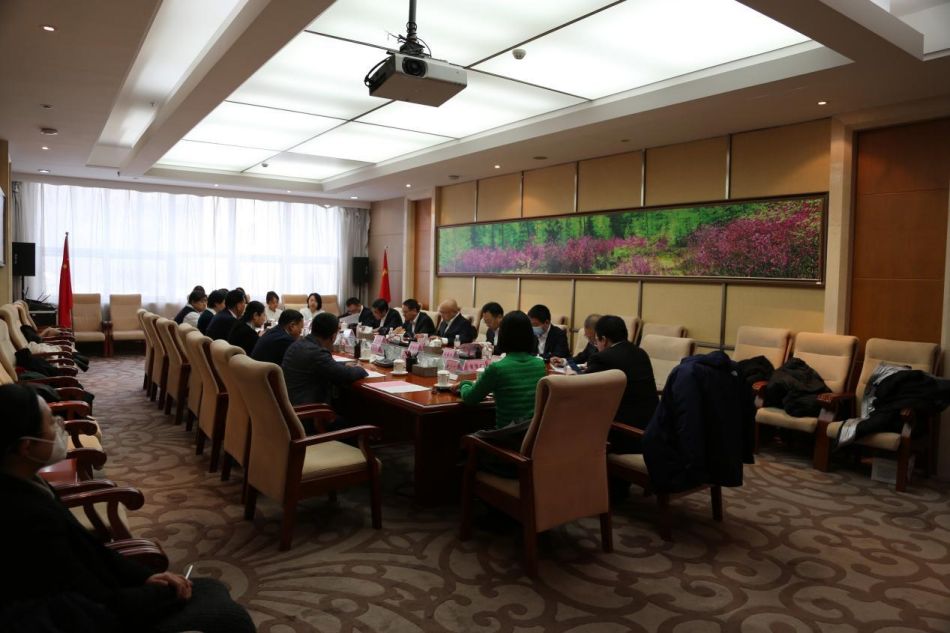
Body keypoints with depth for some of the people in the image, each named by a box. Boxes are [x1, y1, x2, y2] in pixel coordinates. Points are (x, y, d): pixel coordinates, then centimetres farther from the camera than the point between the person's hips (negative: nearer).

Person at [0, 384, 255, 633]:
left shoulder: (21, 488, -3)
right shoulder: (28, 516, -31)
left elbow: (85, 545, 7)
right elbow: (104, 604, -23)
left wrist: (146, 577, -1)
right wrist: (170, 591, -8)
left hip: (85, 604, 9)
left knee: (212, 589, 11)